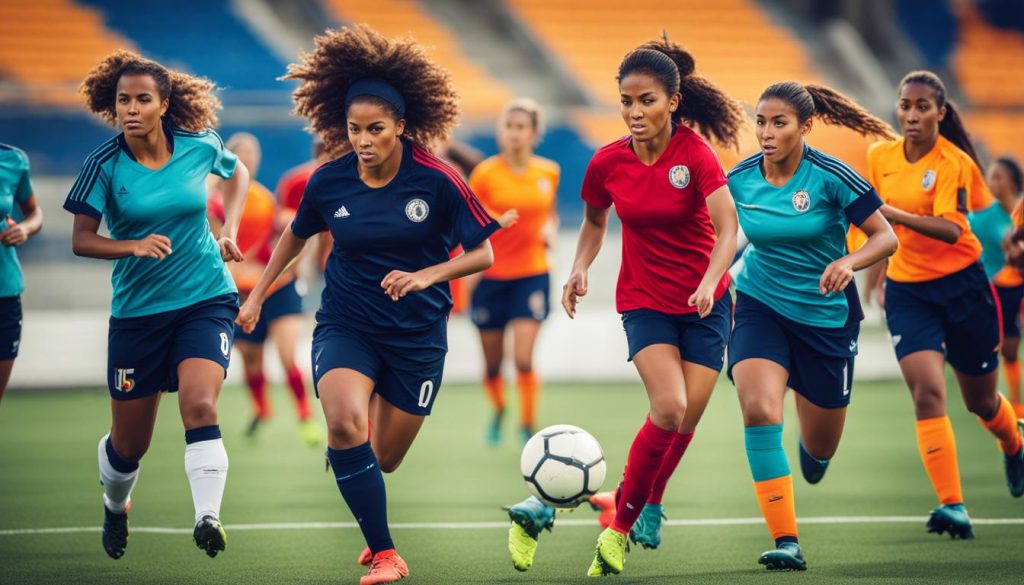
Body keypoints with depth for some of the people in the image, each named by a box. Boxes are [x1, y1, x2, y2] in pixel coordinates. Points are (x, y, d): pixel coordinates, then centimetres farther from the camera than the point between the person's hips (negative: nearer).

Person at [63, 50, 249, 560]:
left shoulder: (199, 147, -4)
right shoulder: (105, 165, -9)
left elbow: (237, 172, 19)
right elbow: (81, 240, -7)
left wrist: (229, 231, 7)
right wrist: (134, 245, -24)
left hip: (206, 298, 0)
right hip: (138, 309, 0)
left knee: (199, 405, -26)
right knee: (129, 443, 9)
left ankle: (207, 518, -33)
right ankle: (115, 506, 40)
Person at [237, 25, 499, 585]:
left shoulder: (436, 180, -14)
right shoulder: (328, 182, -7)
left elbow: (482, 253, -9)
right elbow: (296, 234, 14)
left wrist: (426, 275, -25)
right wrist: (258, 293, 14)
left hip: (416, 333, 0)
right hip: (345, 324, 0)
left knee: (383, 460, 7)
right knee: (345, 423, -28)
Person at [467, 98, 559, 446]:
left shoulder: (548, 173, 2)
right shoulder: (486, 174, -7)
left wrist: (550, 229, -1)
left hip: (532, 275, 0)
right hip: (491, 275, 0)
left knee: (524, 360, -14)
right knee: (492, 363, 9)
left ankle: (528, 428, 2)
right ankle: (497, 411, 39)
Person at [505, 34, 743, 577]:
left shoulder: (695, 153, -15)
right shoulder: (608, 163, -6)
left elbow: (727, 228, -24)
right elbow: (594, 220, 14)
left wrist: (708, 283, -40)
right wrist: (580, 269, -3)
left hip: (704, 304, 0)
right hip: (644, 302, 0)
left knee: (685, 422, 0)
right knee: (669, 409, -21)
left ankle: (649, 506, 27)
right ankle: (622, 523, -9)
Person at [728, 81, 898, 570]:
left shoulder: (830, 176, -16)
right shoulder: (738, 180, -7)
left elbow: (885, 237, -13)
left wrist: (849, 261, -31)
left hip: (826, 315, -1)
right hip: (759, 306, 1)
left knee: (819, 449, 10)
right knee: (759, 410, -26)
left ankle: (812, 453, 52)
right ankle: (786, 542, -23)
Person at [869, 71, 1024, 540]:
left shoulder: (955, 162, -15)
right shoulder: (880, 156, -1)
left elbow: (950, 229, -29)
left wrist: (899, 216, -43)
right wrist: (879, 276, 20)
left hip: (961, 284, -3)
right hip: (906, 288, 3)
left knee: (980, 401, 13)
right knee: (927, 392, -18)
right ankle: (952, 506, -23)